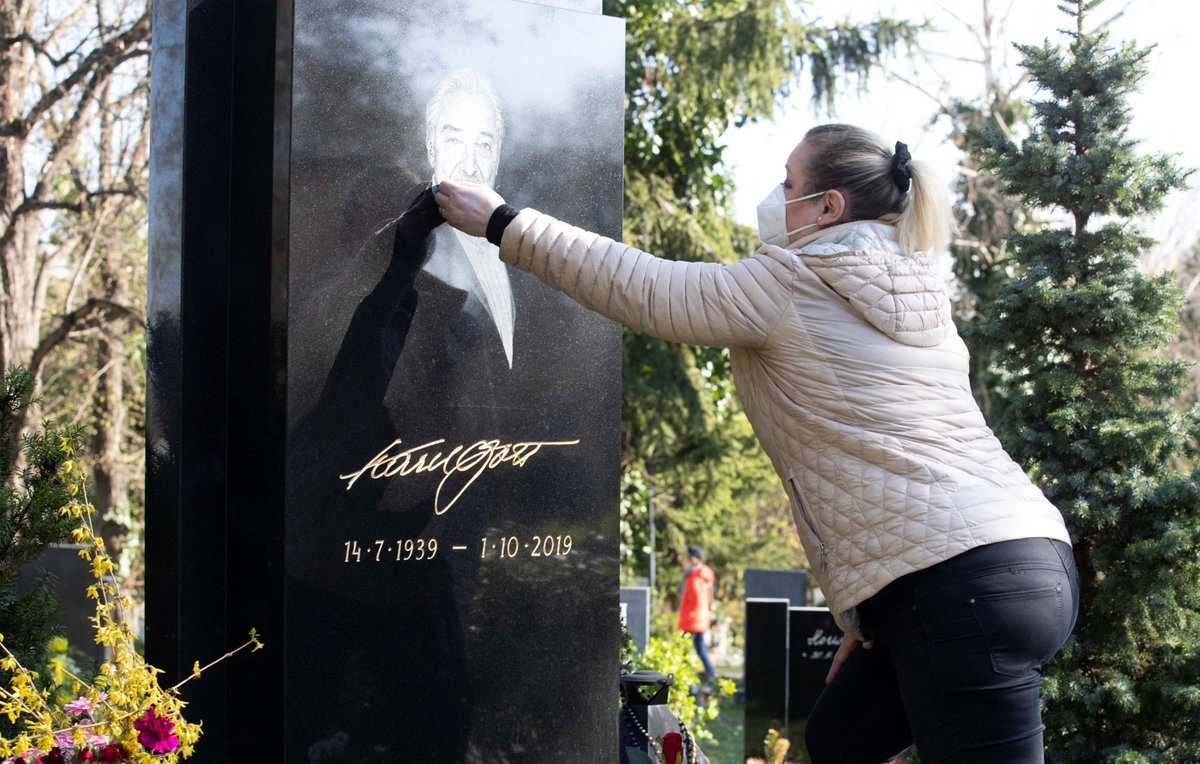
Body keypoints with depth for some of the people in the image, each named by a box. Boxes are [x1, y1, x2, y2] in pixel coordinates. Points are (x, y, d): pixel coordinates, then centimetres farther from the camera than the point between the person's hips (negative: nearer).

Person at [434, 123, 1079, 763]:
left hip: (965, 586, -9)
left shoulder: (791, 284, -4)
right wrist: (863, 615, 23)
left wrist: (503, 223, 12)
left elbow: (636, 287, 1)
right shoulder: (914, 293, 20)